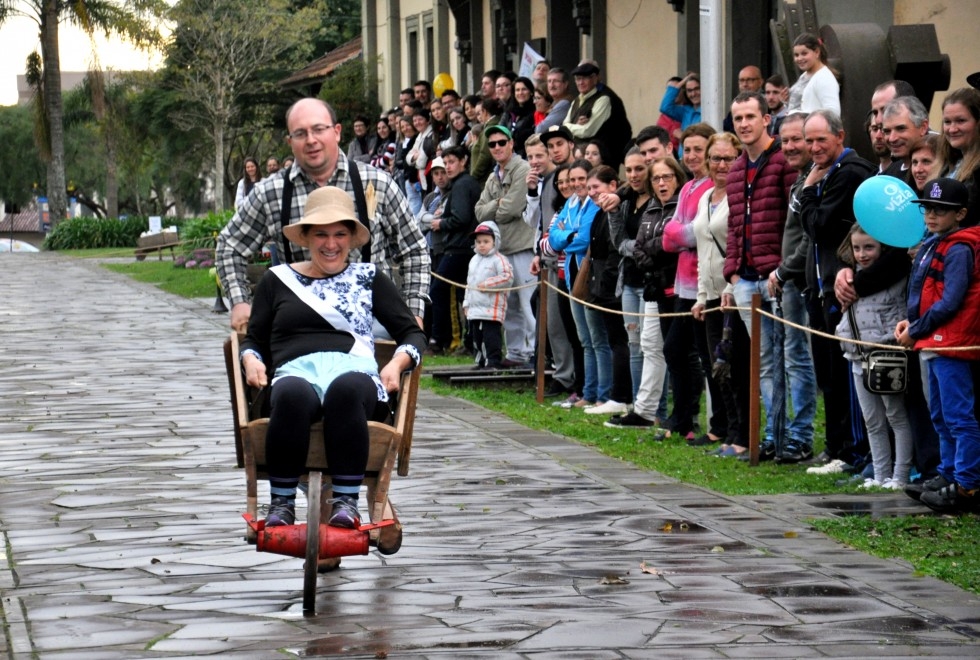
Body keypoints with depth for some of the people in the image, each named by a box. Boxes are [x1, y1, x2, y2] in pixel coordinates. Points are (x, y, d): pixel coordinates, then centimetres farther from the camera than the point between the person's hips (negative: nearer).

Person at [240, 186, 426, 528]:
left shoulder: (369, 278, 23)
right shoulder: (277, 280, 23)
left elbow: (412, 332, 21)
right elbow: (254, 338, 25)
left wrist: (397, 363, 0)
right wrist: (251, 359, 1)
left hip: (355, 371, 0)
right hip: (296, 372, 0)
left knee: (345, 388, -41)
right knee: (292, 394, -41)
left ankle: (346, 501, -38)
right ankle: (281, 503, -32)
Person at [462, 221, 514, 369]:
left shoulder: (499, 260, -7)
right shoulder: (474, 260, 17)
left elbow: (507, 277, -18)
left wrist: (487, 284, -18)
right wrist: (466, 303, 20)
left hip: (492, 309, -8)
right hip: (474, 309, 8)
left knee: (491, 337, -10)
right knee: (477, 337, 13)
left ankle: (494, 361, -7)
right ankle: (482, 362, 21)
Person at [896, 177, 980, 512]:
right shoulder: (932, 246, 15)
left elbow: (949, 303, -21)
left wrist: (916, 330, -13)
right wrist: (910, 321, 6)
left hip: (953, 345, -11)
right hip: (935, 345, 11)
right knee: (941, 417, 18)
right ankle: (949, 476, 27)